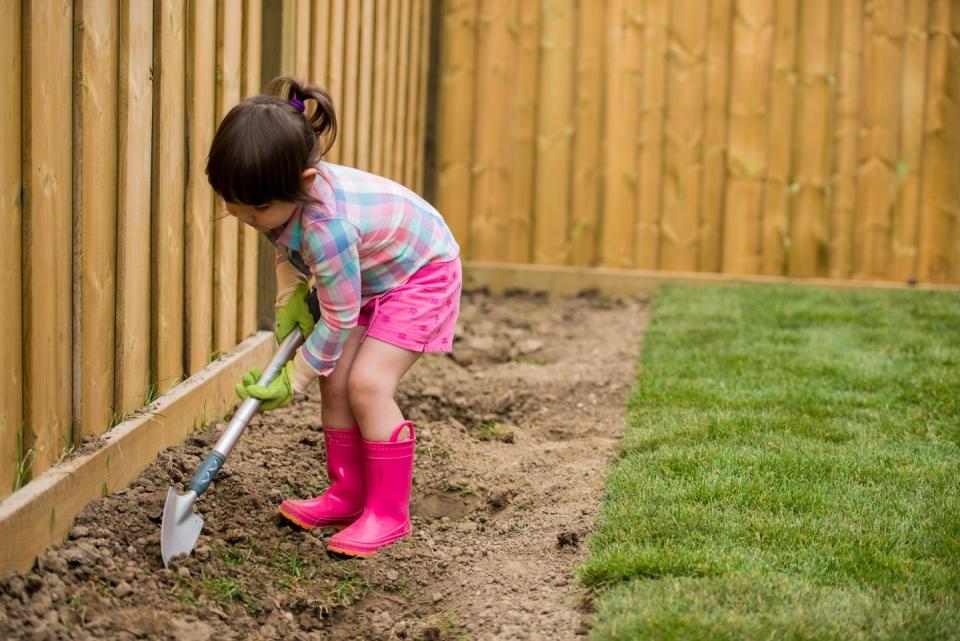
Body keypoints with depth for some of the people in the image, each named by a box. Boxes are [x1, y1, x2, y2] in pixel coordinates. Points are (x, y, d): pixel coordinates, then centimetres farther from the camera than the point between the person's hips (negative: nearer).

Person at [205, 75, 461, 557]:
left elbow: (338, 320, -29)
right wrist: (290, 300, -7)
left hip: (422, 272, -8)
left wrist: (291, 382, -19)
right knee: (334, 381, -1)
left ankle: (389, 512, -9)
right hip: (366, 275, 9)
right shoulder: (279, 195, -18)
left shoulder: (327, 227, -42)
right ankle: (348, 492, 13)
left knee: (367, 383, -19)